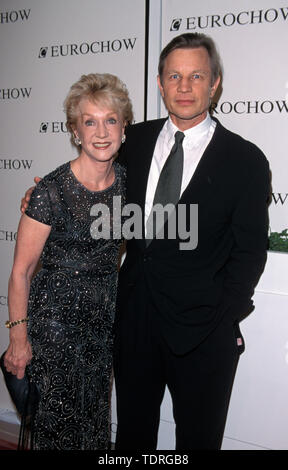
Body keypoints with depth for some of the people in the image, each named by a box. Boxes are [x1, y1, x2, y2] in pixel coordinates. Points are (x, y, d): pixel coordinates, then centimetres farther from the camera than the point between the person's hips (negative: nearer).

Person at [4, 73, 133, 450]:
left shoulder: (127, 181, -3)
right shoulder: (52, 191, -19)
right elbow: (21, 271, -12)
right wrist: (19, 338, -9)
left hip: (106, 311, 5)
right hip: (56, 315, -5)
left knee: (96, 412, 18)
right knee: (60, 416, 6)